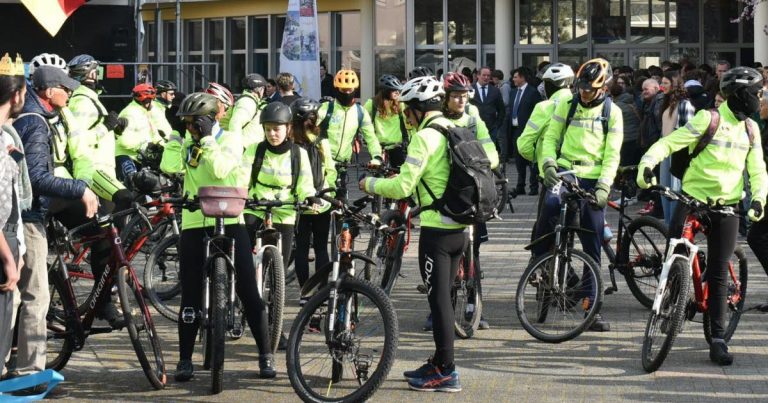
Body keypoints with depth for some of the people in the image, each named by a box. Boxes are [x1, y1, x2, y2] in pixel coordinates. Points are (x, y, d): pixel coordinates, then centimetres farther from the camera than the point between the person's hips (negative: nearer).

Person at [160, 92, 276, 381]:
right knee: (191, 295, 5)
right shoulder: (187, 142, 11)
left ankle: (265, 355, 7)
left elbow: (220, 169, -18)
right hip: (194, 225, 3)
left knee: (248, 291, -2)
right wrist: (176, 135, -2)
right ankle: (185, 359, 12)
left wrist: (206, 139, -15)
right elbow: (170, 166, -7)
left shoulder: (230, 139, 0)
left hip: (229, 223, -3)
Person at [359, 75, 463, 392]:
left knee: (439, 299, -3)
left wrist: (371, 184, -2)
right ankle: (439, 362, 25)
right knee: (443, 297, 16)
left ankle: (447, 373, 0)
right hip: (460, 227, 8)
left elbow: (403, 187, -18)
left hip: (437, 229, -8)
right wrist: (402, 178, 21)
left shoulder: (425, 137, -14)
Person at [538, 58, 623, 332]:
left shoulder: (612, 113, 3)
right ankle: (541, 261, -14)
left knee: (593, 249, 2)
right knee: (551, 204, -35)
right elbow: (550, 137, 9)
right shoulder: (567, 106, 7)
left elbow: (612, 154, -1)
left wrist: (603, 187, -13)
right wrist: (548, 163, -10)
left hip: (592, 179, 0)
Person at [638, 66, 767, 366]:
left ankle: (718, 340, 5)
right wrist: (647, 164, -29)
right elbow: (670, 142, -12)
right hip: (693, 197, -4)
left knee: (719, 275, 3)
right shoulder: (709, 118, -8)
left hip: (727, 206, 4)